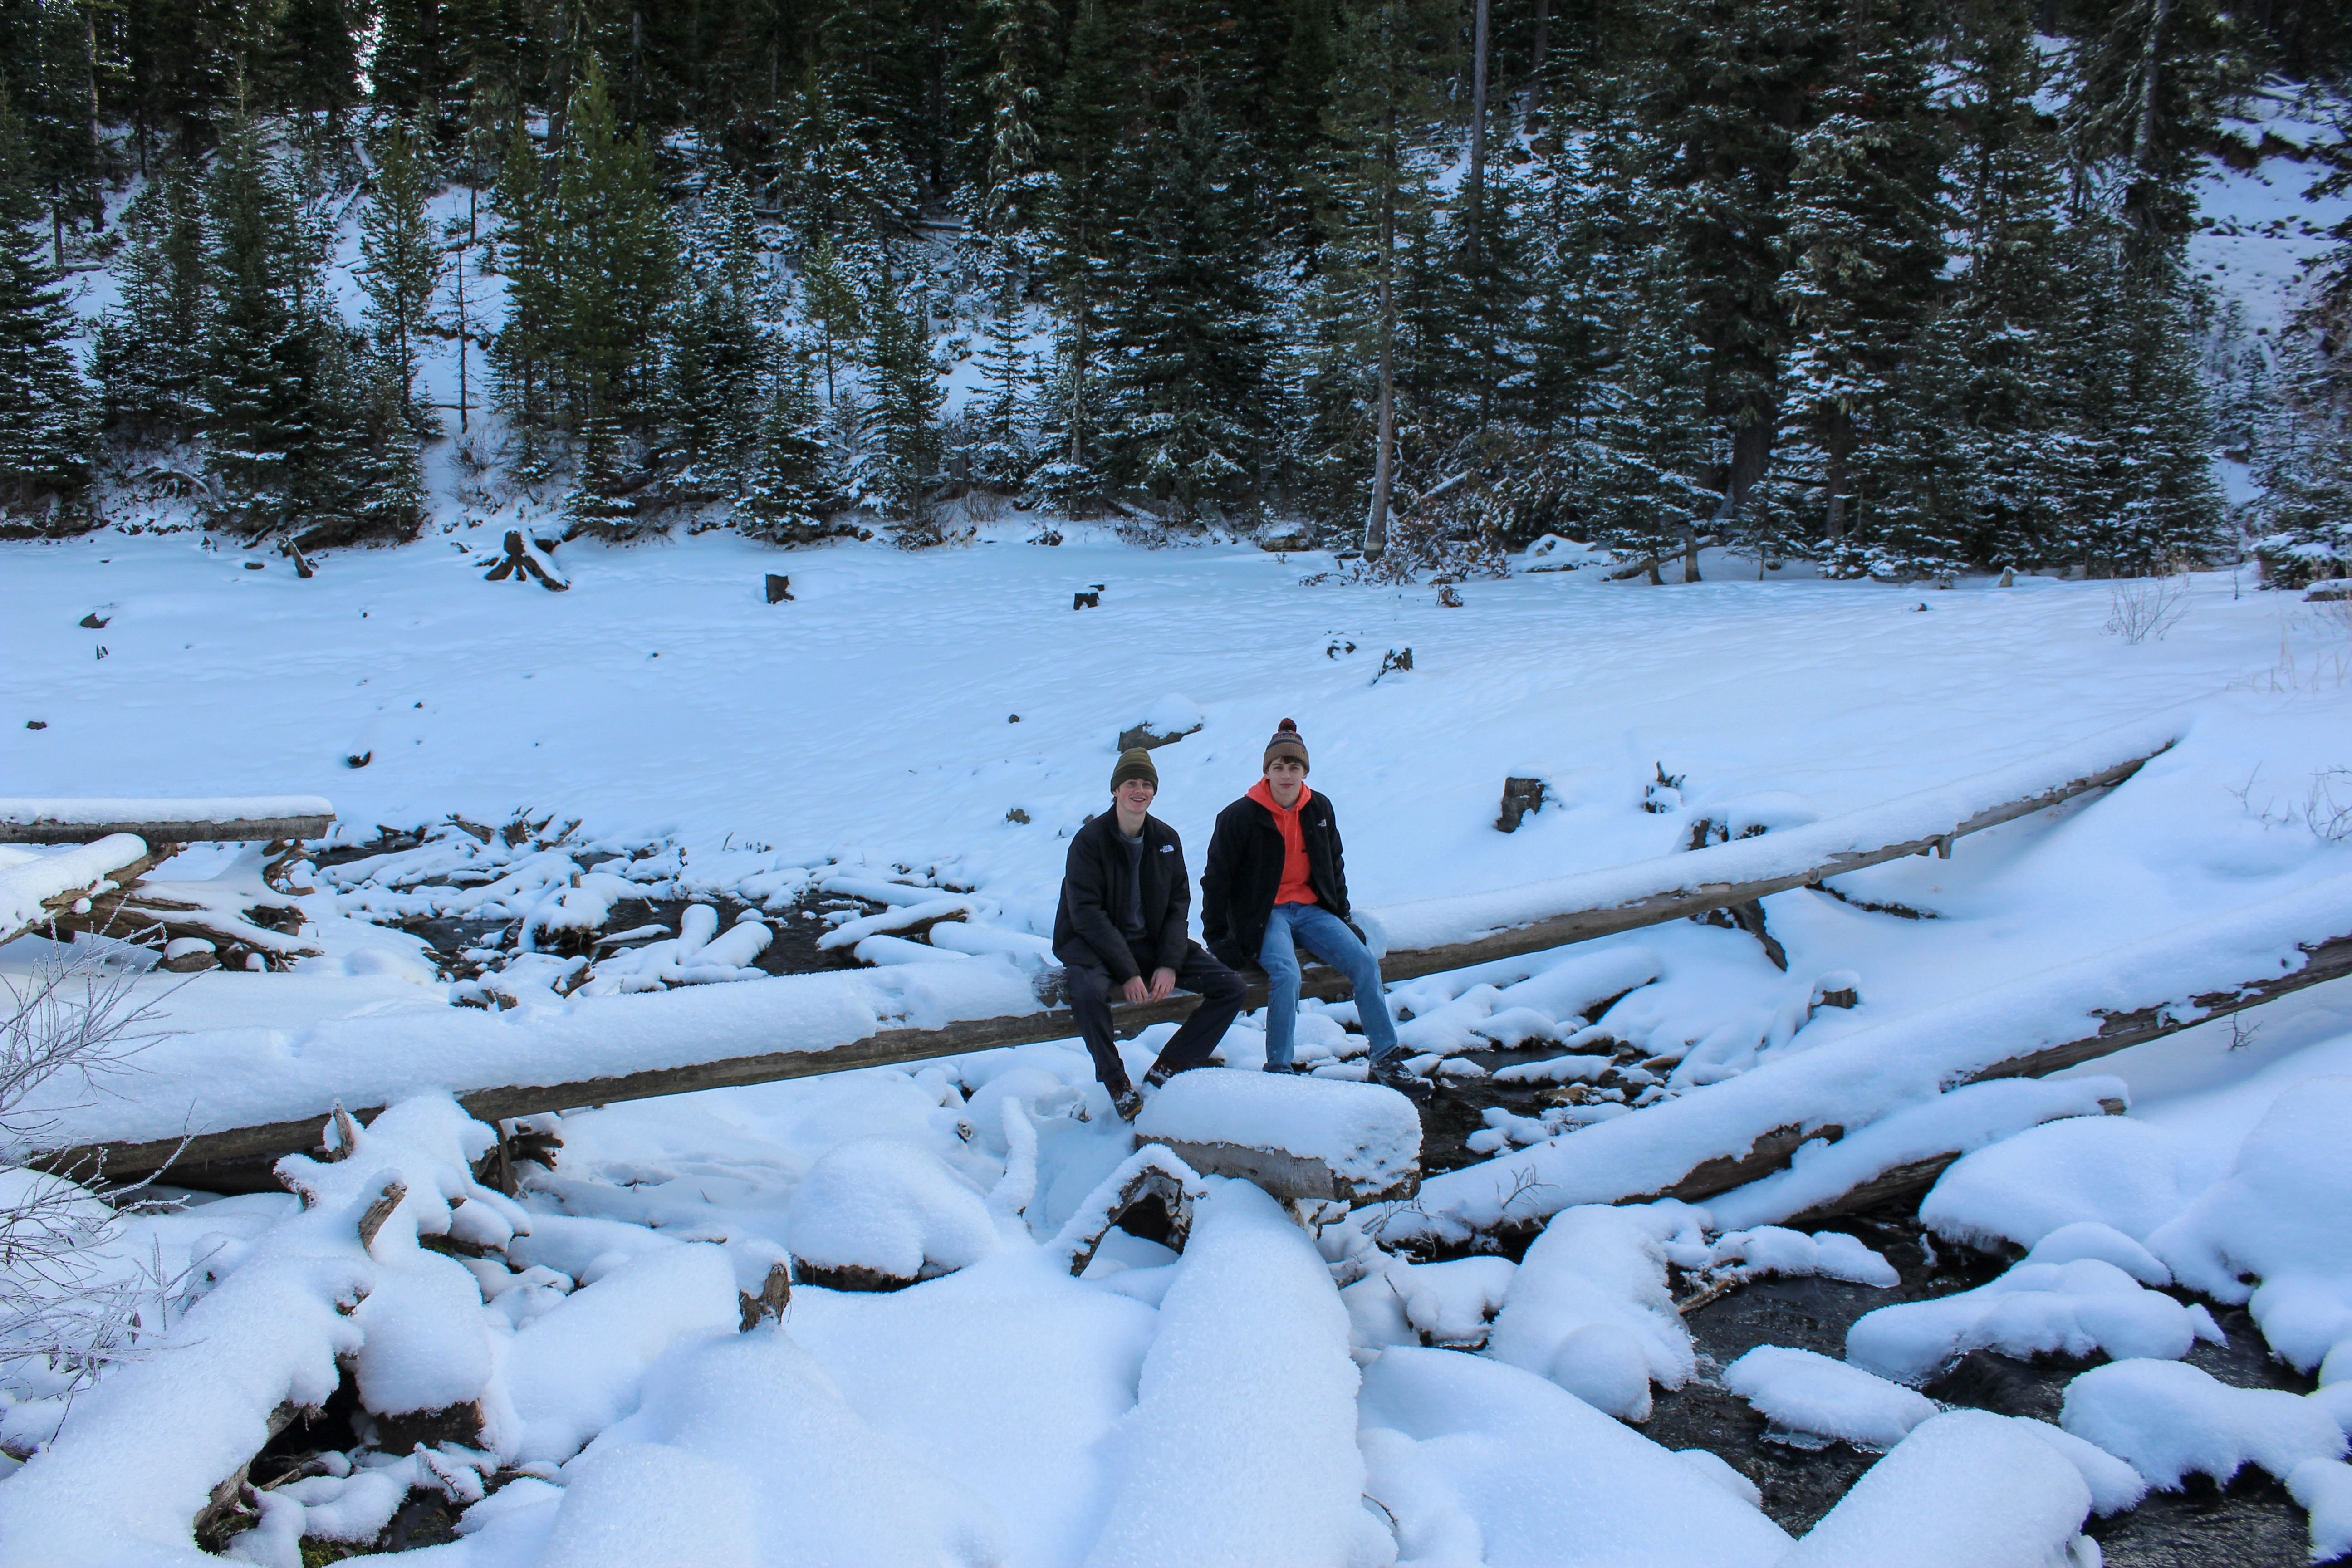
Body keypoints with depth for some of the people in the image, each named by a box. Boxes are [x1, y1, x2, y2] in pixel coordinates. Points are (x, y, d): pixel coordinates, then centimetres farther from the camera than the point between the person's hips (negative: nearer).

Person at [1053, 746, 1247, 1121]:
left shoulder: (1167, 839, 4)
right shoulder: (1090, 840, -12)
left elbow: (1179, 904, 4)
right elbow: (1088, 914, -17)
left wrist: (1169, 964, -12)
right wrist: (1127, 973, -24)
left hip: (1152, 942, 5)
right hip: (1095, 945, -5)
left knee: (1230, 987, -9)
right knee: (1089, 991, -39)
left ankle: (1165, 1071, -1)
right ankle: (1117, 1084, -16)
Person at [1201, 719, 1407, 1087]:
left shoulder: (1319, 809, 3)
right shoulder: (1241, 816, -11)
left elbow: (1334, 866, 17)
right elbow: (1216, 880, -6)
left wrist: (1342, 915, 13)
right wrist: (1216, 937, -7)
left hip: (1311, 910, 5)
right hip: (1264, 915, -5)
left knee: (1365, 963, -13)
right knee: (1286, 975, -32)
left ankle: (1385, 1060, -3)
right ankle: (1278, 1070, -19)